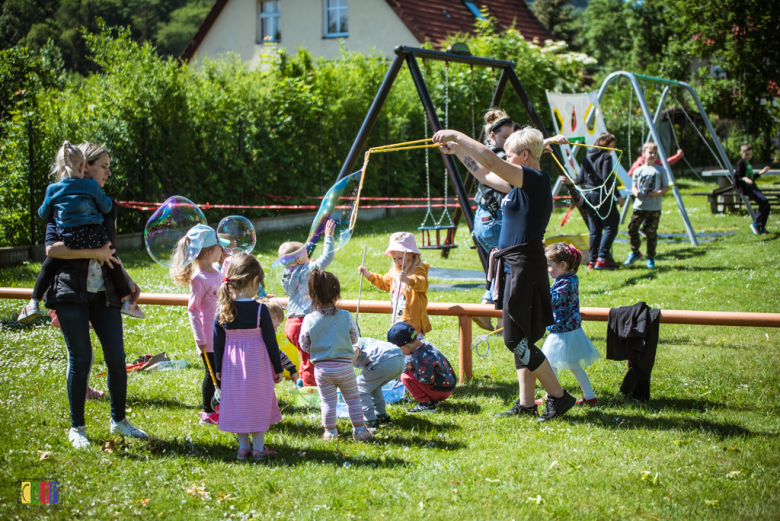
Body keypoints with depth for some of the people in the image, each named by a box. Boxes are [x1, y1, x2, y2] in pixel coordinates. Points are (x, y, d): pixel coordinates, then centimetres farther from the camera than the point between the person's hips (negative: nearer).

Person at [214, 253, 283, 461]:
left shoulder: (223, 311, -4)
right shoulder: (259, 309, -14)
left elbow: (218, 342, 2)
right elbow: (270, 341, -8)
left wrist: (218, 369, 13)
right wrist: (278, 369, 2)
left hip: (233, 365, 3)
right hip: (257, 363, -3)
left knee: (237, 403, 12)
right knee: (258, 403, 7)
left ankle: (243, 447, 21)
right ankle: (258, 448, 14)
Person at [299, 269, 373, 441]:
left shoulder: (309, 320, -11)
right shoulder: (346, 317, -11)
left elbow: (304, 345, -1)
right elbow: (354, 338, 2)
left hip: (322, 368, 0)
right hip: (344, 367, 0)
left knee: (328, 402, 11)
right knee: (353, 398, 14)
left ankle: (330, 432, 16)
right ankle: (359, 431, 19)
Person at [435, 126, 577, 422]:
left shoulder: (536, 180, -14)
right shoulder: (521, 185, 13)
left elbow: (491, 161, -24)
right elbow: (486, 175, 27)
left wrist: (457, 135, -17)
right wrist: (458, 150, 24)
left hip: (525, 265, -10)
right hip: (513, 266, 10)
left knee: (516, 339, -7)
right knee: (519, 339, 12)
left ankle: (558, 396, 1)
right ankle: (526, 403, 18)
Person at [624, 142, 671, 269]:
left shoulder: (660, 170, 4)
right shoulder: (638, 170, 8)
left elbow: (666, 187, 5)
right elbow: (633, 187, 11)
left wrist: (658, 193, -14)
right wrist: (636, 193, -12)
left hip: (654, 208, -2)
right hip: (639, 206, 2)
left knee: (651, 232, -2)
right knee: (632, 228, -2)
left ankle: (651, 258, 11)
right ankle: (635, 252, 19)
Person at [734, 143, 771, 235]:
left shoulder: (748, 163, 19)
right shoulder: (740, 163, -8)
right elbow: (737, 177, -14)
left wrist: (761, 172, 27)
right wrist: (744, 179, -33)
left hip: (753, 187, 10)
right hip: (746, 188, -10)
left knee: (767, 207, 3)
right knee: (764, 200, -26)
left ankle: (761, 228, 11)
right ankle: (756, 224, -17)